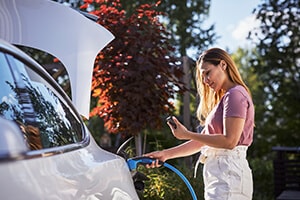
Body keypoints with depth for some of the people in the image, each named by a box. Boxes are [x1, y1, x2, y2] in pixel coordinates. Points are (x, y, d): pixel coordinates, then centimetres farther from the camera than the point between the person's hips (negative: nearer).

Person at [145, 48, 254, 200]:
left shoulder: (235, 94, -7)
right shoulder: (224, 98, 22)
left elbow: (230, 141, -16)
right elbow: (202, 140, 19)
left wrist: (187, 135, -12)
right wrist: (166, 154, 12)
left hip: (229, 172, -9)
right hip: (219, 174, 9)